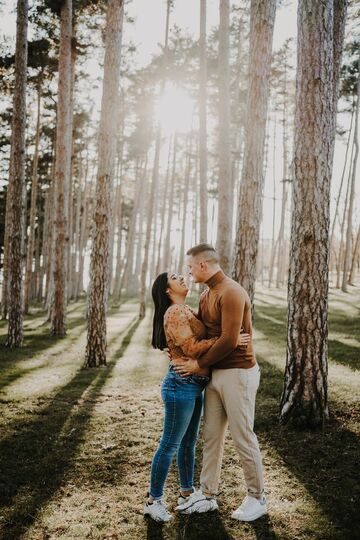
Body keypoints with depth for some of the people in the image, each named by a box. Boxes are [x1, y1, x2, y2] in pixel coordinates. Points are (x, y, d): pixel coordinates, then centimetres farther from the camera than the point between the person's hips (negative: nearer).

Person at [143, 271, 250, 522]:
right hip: (181, 385, -9)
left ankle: (187, 493, 31)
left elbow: (200, 340, 19)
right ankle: (153, 501, 12)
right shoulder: (174, 313, -15)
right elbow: (191, 348, -21)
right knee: (170, 445, 0)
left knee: (189, 441, 18)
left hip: (194, 386, 9)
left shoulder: (186, 311, 15)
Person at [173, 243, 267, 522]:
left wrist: (199, 364, -13)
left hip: (238, 373, -8)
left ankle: (257, 498, 20)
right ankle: (207, 494, 25)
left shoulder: (231, 292, -18)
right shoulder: (206, 295, 11)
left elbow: (228, 340, -22)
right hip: (215, 374, 9)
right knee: (211, 436, 13)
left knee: (243, 438, 3)